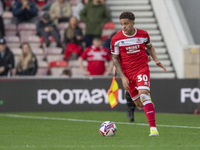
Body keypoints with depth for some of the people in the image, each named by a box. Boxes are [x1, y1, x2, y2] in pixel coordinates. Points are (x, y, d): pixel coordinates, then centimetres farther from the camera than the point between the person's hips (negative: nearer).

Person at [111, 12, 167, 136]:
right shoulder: (116, 39, -7)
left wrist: (156, 61, 3)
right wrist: (122, 77, -8)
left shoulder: (143, 34, -3)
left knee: (143, 94, -24)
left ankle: (153, 128, -26)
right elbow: (115, 58, 0)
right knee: (139, 104, 4)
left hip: (142, 68, -1)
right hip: (127, 73, 2)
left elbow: (150, 47, 18)